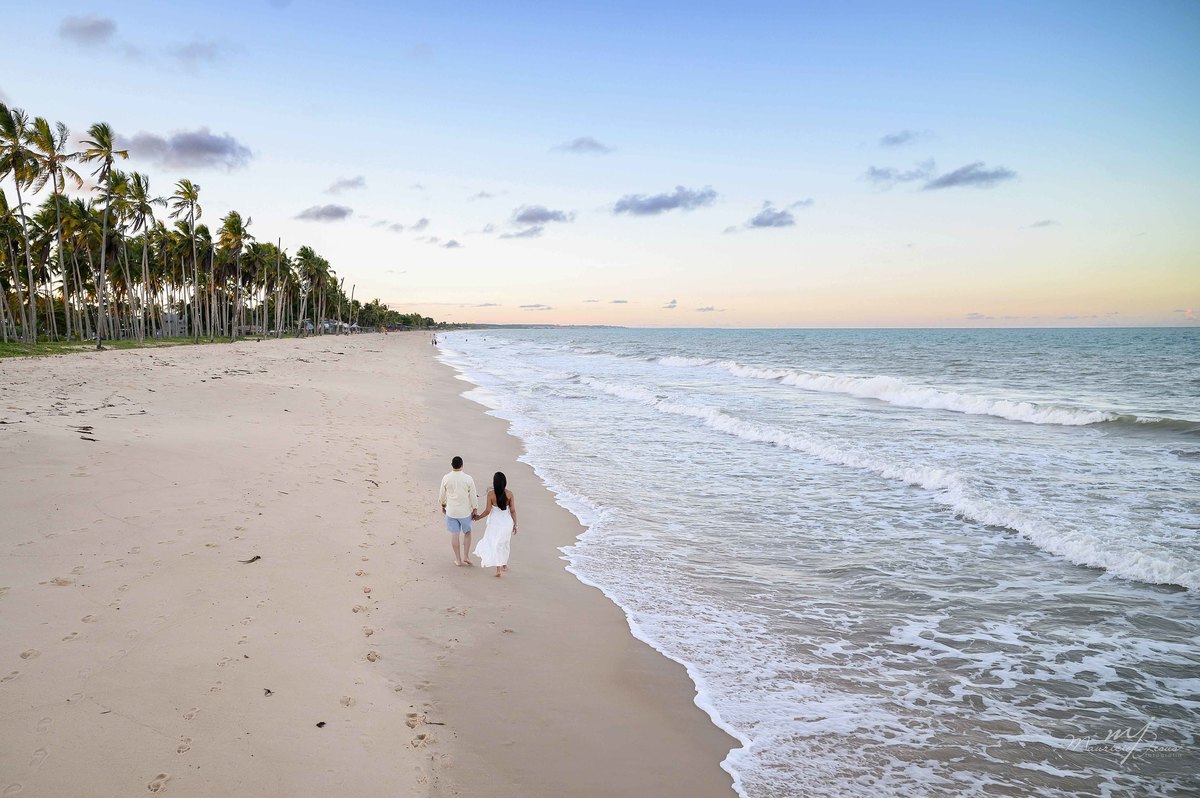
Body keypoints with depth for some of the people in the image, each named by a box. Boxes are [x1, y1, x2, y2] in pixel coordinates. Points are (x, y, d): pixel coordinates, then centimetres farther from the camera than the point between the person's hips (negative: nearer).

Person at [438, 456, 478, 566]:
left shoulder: (446, 478, -7)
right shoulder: (468, 479, -13)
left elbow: (442, 494, 4)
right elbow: (473, 496, -8)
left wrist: (443, 505, 20)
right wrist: (474, 510, 3)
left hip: (451, 511, 1)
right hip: (465, 511, -1)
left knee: (454, 534, 9)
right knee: (467, 533, 18)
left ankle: (458, 560, 15)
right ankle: (465, 557, 14)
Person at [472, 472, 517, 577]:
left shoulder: (490, 494, -16)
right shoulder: (509, 494, -11)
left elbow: (487, 510, -12)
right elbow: (513, 510, -6)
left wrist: (478, 517, 7)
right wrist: (515, 524, 4)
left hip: (494, 522, -2)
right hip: (507, 522, 2)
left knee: (495, 544, 8)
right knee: (504, 543, 22)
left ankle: (498, 568, 1)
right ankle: (504, 565, 35)